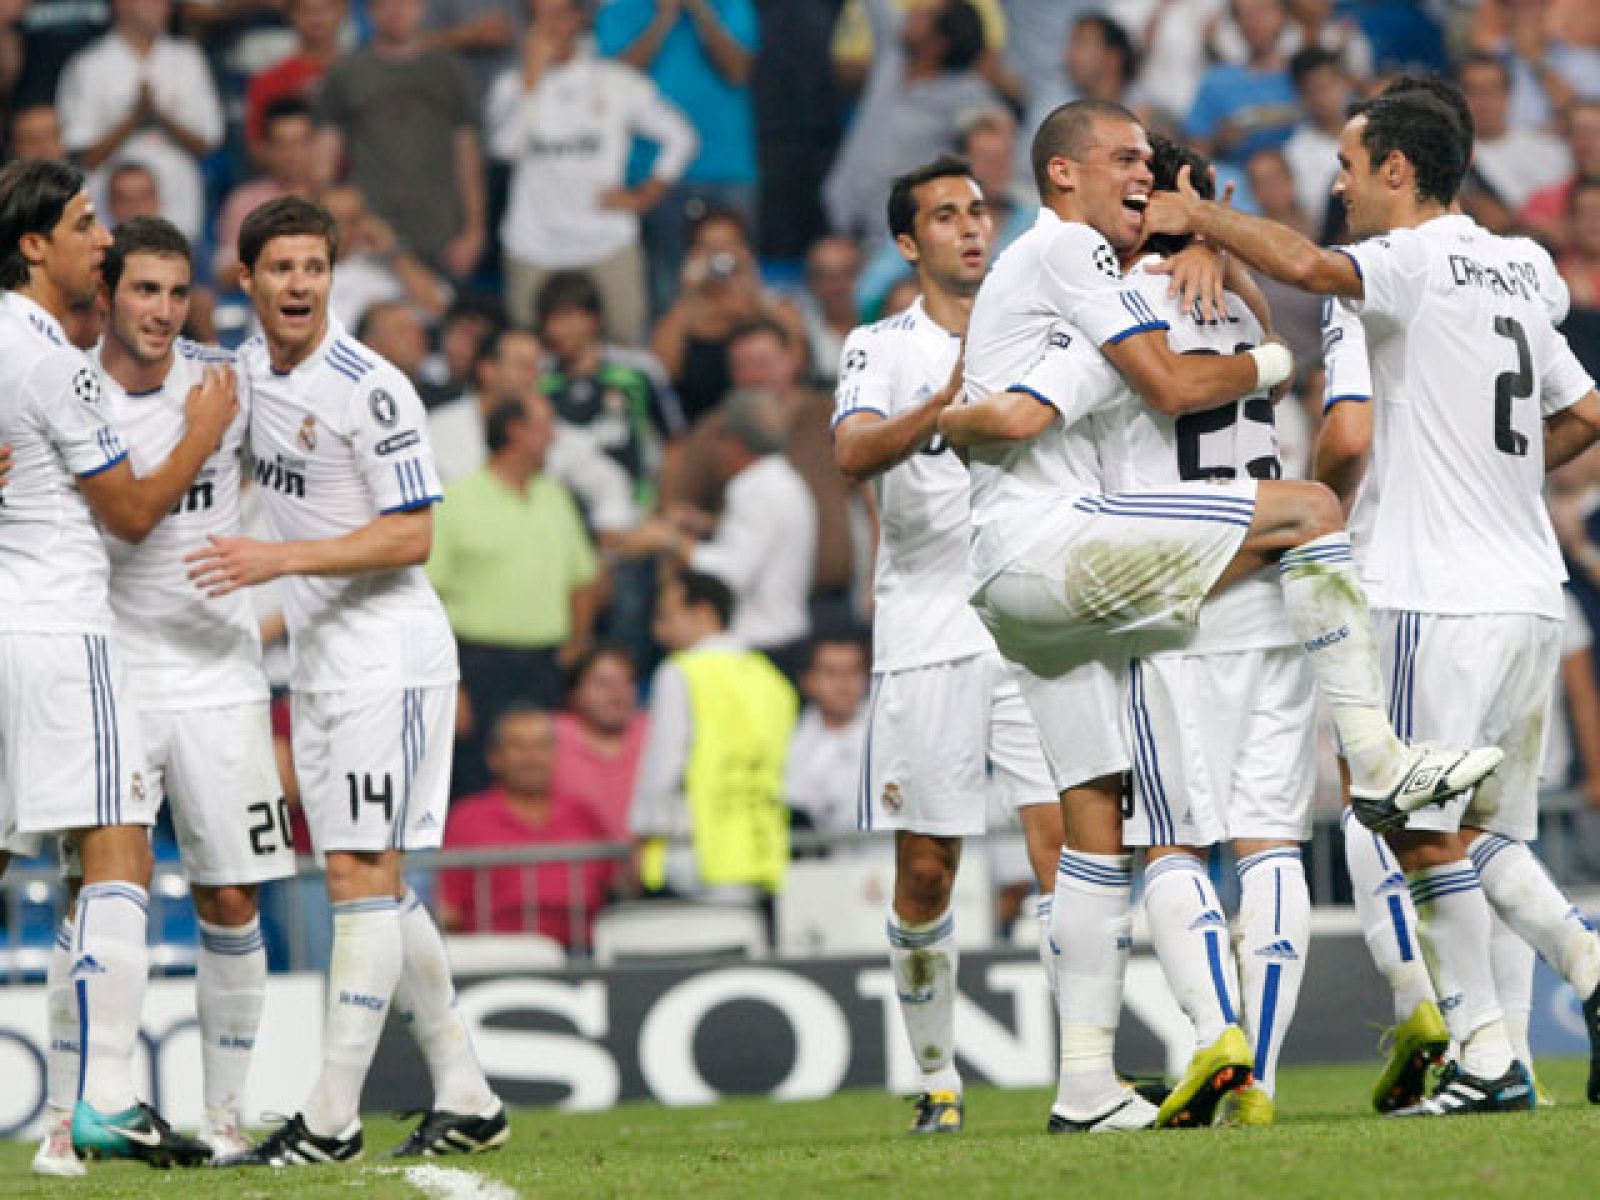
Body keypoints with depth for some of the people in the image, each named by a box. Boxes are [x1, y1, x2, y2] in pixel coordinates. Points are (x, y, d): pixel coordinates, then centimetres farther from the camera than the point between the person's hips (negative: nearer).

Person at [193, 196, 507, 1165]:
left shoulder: (371, 388, -15)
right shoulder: (246, 368, 9)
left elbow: (412, 537, -16)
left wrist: (280, 559, -22)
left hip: (389, 657, -9)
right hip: (318, 664, 9)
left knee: (363, 875, -11)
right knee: (375, 887, 9)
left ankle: (333, 1119, -13)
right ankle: (468, 1101, 15)